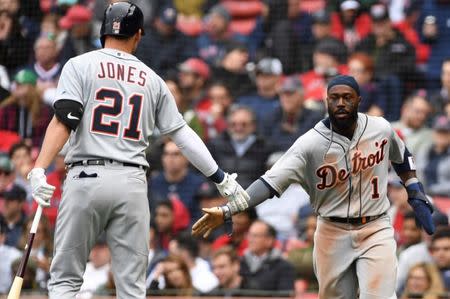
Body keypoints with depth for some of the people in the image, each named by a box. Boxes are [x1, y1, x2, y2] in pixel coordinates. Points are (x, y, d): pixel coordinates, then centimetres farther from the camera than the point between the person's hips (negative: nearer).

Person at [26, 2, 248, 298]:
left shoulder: (80, 65, 4)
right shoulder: (151, 79, 13)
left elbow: (64, 120, -10)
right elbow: (182, 133, 14)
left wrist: (39, 169, -17)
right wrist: (221, 177, 22)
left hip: (87, 177, -2)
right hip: (132, 184, 2)